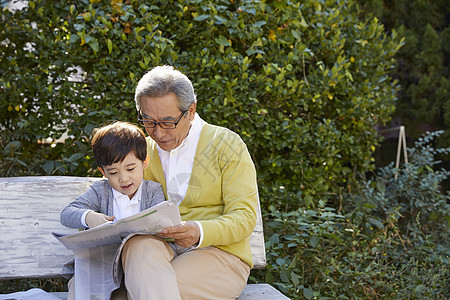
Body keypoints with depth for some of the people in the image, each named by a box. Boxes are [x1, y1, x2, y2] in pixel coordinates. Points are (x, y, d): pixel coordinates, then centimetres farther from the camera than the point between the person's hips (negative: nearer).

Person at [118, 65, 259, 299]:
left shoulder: (227, 145, 2)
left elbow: (244, 218, -5)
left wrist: (200, 232, -25)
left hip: (220, 252, -4)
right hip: (159, 250, 4)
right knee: (138, 245, -33)